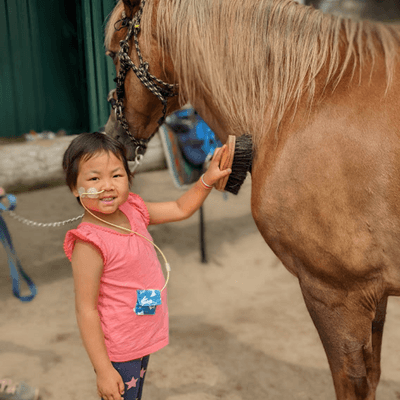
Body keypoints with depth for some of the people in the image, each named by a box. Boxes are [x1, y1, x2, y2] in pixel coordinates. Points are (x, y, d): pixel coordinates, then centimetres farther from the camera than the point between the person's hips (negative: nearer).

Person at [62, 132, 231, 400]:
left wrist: (208, 179, -3)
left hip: (145, 339, 8)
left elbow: (180, 209, 10)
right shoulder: (89, 244, -27)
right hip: (118, 354, -8)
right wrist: (103, 370, -20)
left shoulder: (132, 211, -5)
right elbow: (86, 310, -23)